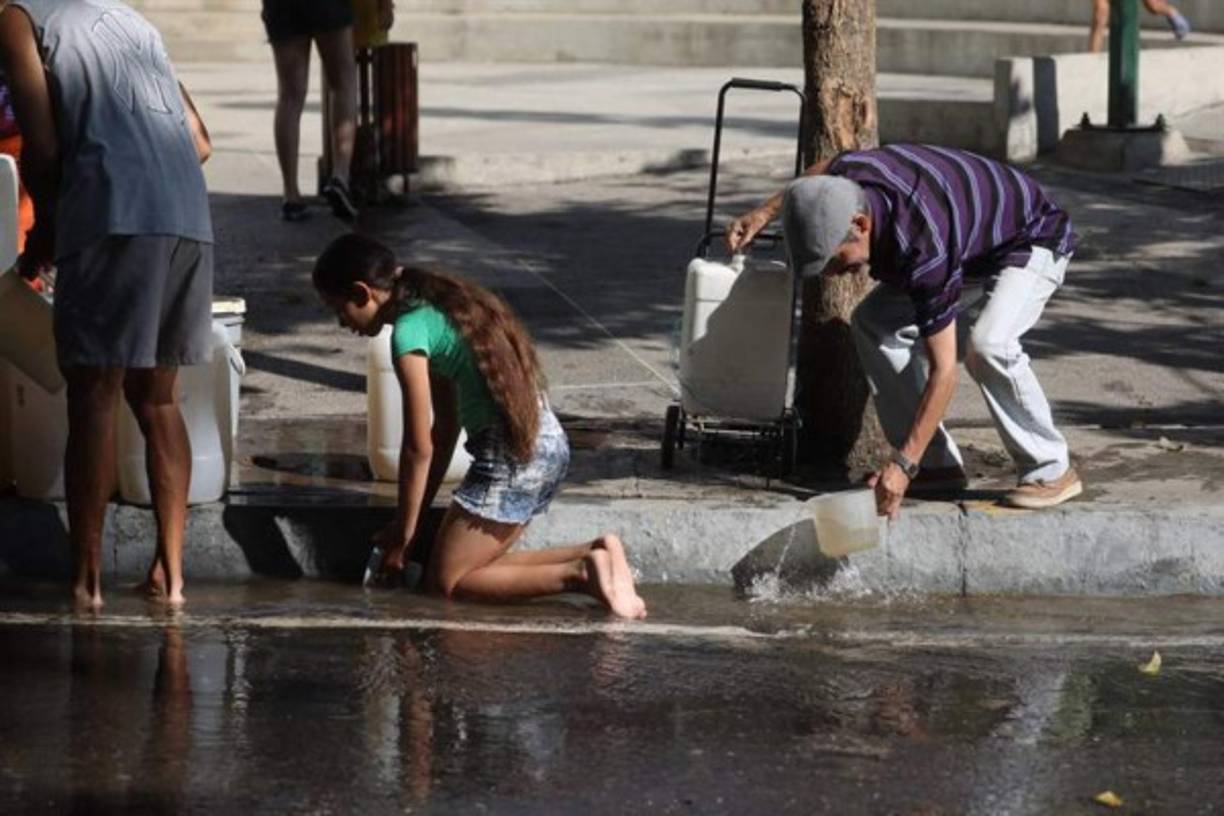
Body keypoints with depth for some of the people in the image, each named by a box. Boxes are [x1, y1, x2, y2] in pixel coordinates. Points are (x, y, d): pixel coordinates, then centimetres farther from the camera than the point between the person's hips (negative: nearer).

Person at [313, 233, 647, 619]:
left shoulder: (409, 331, -12)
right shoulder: (436, 307, 17)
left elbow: (419, 447, -9)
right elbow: (446, 427, 19)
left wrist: (403, 533, 0)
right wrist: (416, 514, 19)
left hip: (511, 457, -9)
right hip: (549, 445, 9)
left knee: (445, 580, -2)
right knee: (475, 566, 14)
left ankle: (579, 574, -12)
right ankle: (594, 554, 4)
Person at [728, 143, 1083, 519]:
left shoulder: (923, 249, -43)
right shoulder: (847, 173, -24)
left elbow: (943, 371, -40)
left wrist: (903, 465, -41)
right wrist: (765, 212, 1)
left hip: (1033, 241, -8)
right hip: (970, 250, 8)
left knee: (986, 342, -33)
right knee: (873, 322, -5)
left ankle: (1051, 471, -15)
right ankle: (937, 465, -1)